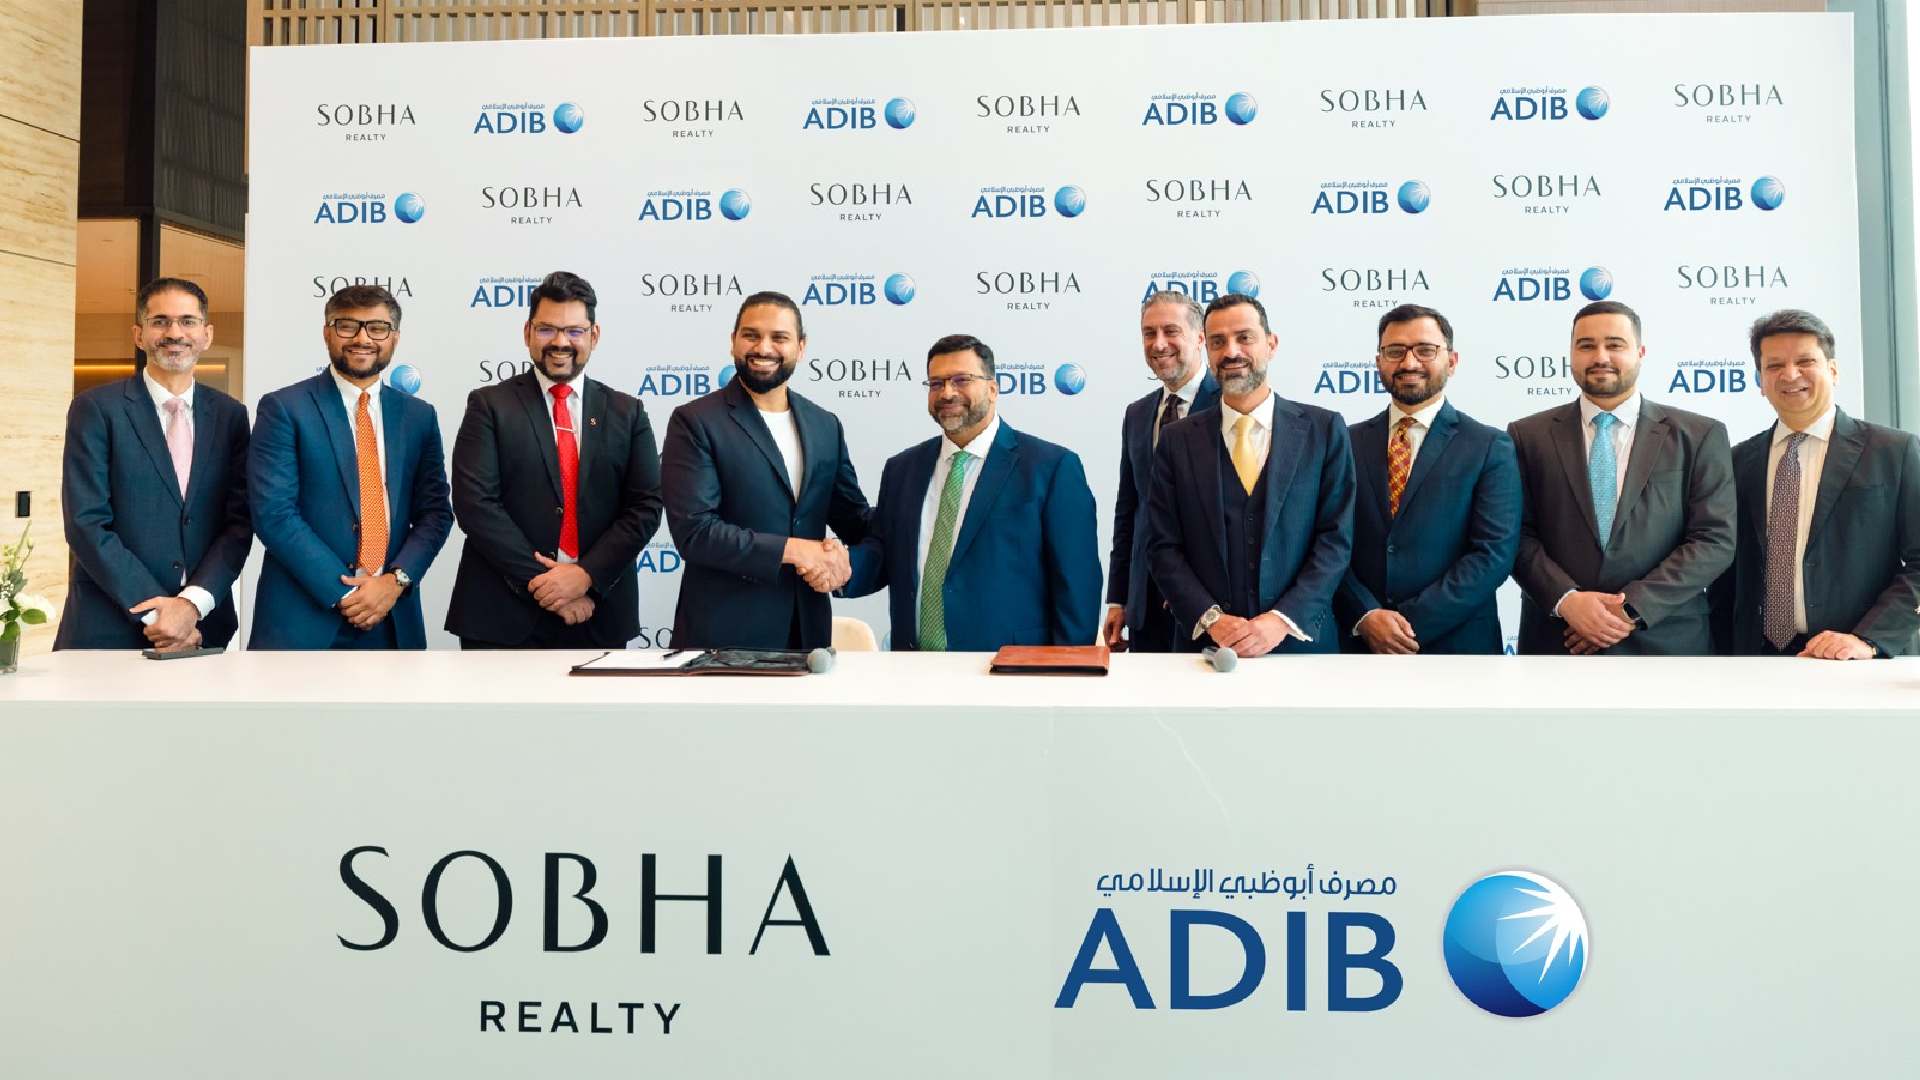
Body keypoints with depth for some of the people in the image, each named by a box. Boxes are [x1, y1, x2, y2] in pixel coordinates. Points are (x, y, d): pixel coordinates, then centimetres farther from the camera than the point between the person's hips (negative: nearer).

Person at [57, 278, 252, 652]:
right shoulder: (96, 408, -2)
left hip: (203, 629, 2)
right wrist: (154, 612, -14)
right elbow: (86, 523, -8)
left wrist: (194, 603, -13)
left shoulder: (230, 415, 6)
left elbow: (240, 522, 1)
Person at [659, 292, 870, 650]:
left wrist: (842, 556, -11)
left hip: (808, 629, 5)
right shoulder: (695, 422, -7)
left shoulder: (825, 425, 8)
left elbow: (852, 516, 11)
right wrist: (793, 549, -18)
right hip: (721, 633, -4)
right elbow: (693, 530, -16)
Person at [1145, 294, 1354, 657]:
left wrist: (1283, 620, -14)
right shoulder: (1177, 441, 2)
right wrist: (1210, 618, -13)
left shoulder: (1324, 429, 0)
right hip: (1205, 642, 0)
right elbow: (1163, 545, -1)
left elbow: (1336, 537, -4)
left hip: (1300, 640, 0)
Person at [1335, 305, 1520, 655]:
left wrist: (1413, 625, -17)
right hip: (1361, 643, 2)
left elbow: (1495, 552, -11)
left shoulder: (1490, 447, -3)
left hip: (1454, 643, -2)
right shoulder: (1349, 443, 3)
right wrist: (1366, 616, -16)